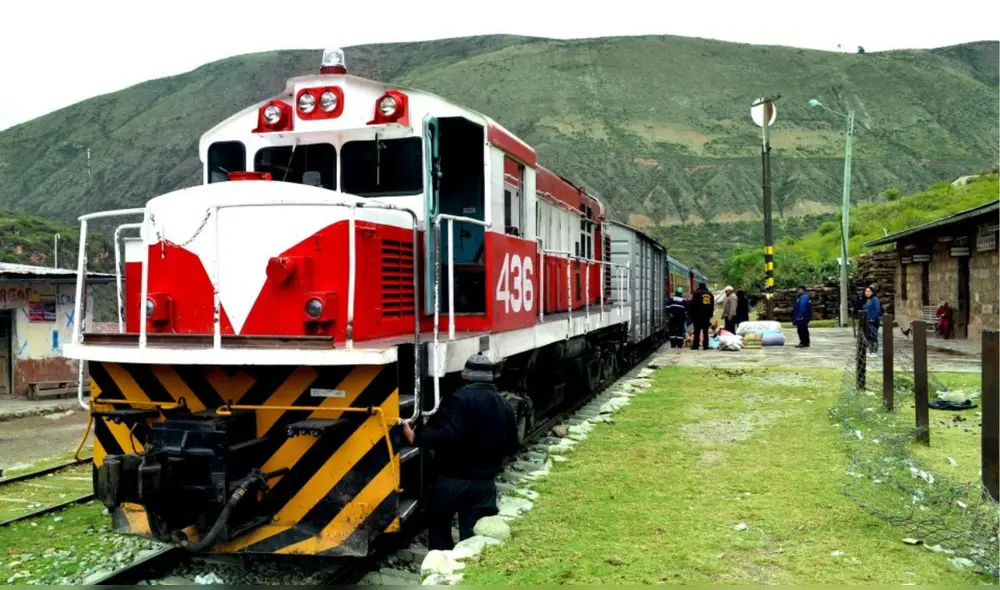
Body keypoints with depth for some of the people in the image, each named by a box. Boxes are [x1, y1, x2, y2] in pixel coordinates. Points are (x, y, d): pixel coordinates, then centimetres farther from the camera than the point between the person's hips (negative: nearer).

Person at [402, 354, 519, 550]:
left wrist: (416, 438, -16)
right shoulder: (504, 405, 7)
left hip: (453, 479, -4)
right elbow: (511, 446, 13)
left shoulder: (460, 399, -13)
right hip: (485, 481, 5)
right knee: (475, 534, 8)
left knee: (439, 526, 16)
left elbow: (449, 436, -25)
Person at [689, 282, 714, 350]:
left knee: (697, 331, -5)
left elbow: (693, 304, -8)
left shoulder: (697, 293, -6)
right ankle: (705, 346, 6)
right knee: (705, 331, 8)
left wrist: (692, 314, -2)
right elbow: (712, 306, 16)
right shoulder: (710, 294, 13)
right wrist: (710, 315, 19)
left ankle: (695, 345, -8)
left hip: (698, 315, -5)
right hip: (707, 316, 5)